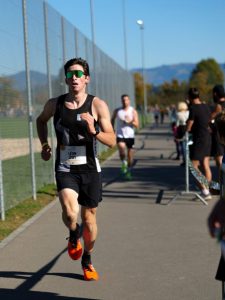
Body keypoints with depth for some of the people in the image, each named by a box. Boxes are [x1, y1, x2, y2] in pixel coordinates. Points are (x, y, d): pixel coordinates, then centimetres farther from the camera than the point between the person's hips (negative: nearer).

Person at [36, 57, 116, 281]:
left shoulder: (98, 105, -7)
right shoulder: (54, 104, -1)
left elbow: (112, 141, -10)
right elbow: (41, 121, 22)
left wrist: (94, 131, -28)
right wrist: (44, 144, 9)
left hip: (90, 169, 0)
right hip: (65, 169, 0)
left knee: (89, 218, 11)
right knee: (70, 214, -23)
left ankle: (87, 261, 36)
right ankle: (74, 235, 14)